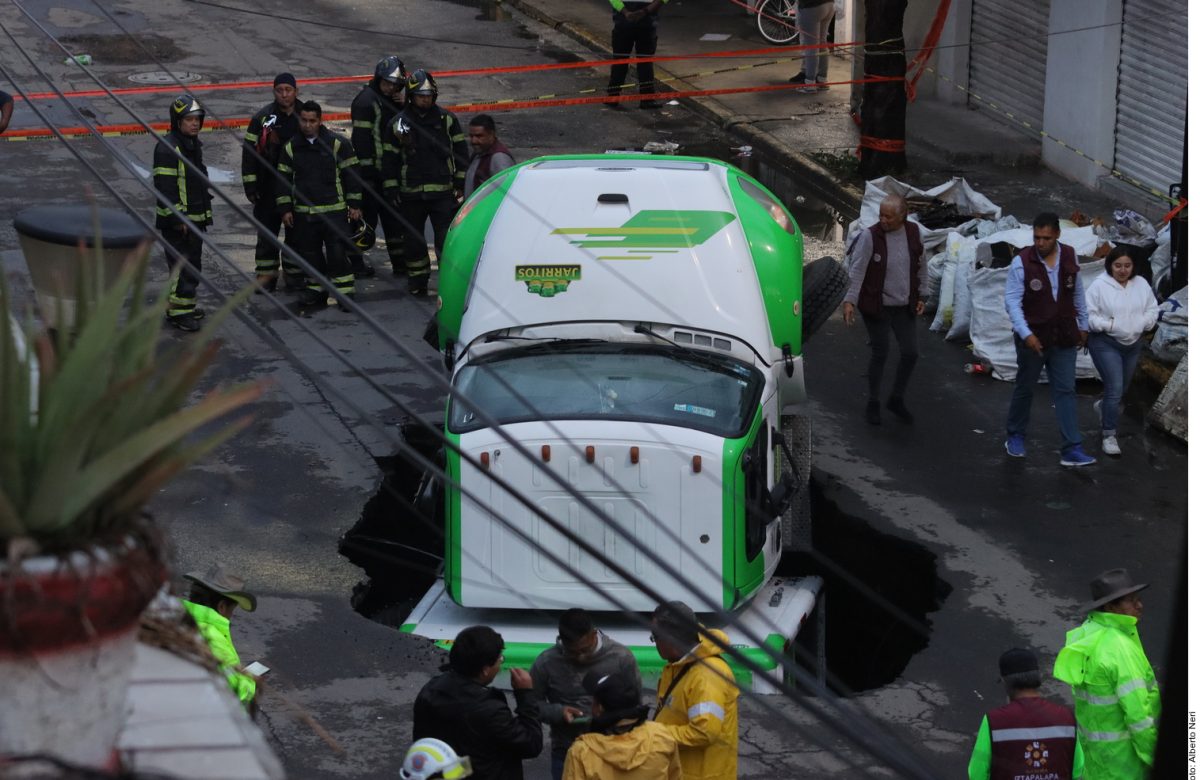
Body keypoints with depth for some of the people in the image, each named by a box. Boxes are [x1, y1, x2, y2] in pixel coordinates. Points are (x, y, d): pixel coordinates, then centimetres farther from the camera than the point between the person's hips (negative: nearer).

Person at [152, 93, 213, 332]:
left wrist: (206, 212, 23)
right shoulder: (167, 147, -18)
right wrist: (177, 218, -22)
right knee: (181, 265, -8)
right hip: (176, 220, -9)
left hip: (195, 217, 9)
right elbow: (164, 186, -21)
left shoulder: (194, 144, 13)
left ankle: (186, 305, 25)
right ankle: (178, 310, -4)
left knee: (192, 264, 15)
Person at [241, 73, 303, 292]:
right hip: (268, 187, -2)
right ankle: (266, 275, 13)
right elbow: (249, 152, -3)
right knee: (267, 232, 4)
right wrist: (250, 185, -7)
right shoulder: (262, 118, -5)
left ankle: (294, 274, 19)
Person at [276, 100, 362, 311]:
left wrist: (354, 204, -2)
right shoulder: (291, 148, 6)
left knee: (338, 252, -8)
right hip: (304, 212, 4)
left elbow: (351, 174, 0)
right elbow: (284, 179, 12)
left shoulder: (337, 143, -3)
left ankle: (344, 291, -1)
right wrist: (285, 208, 7)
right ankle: (316, 289, 20)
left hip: (335, 210, -4)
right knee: (310, 253, 8)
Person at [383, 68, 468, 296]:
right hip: (410, 193, 1)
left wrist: (460, 184, 4)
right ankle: (417, 280, 22)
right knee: (413, 240, 9)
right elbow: (390, 159, 5)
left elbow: (460, 153, 8)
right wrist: (391, 190, 1)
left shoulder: (447, 119, 3)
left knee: (446, 239, -6)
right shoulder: (399, 123, 3)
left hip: (443, 192, -1)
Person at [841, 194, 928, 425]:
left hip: (904, 306, 4)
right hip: (877, 306, -4)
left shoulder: (913, 233, -3)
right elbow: (857, 270, -15)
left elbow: (921, 266, 10)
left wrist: (922, 295, 11)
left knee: (910, 354, 6)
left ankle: (896, 400, 26)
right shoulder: (870, 237, -16)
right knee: (880, 355, 4)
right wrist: (850, 301, -21)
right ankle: (873, 404, 21)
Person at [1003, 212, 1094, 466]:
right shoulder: (1022, 262, -15)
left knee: (1066, 392, -1)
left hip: (1064, 338, 3)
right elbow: (1012, 300, -17)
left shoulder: (1069, 257, -2)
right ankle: (1015, 436, 34)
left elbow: (1078, 294, 10)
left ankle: (1072, 450, -2)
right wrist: (1026, 334, -26)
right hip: (1032, 338, -3)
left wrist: (1083, 325, 16)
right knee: (1024, 388, 14)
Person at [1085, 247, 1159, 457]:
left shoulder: (1141, 284, 2)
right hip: (1106, 343, -6)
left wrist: (1143, 323, -10)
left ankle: (1103, 406, 52)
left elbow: (1152, 309, 8)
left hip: (1133, 343, 6)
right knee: (1115, 388, -14)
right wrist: (1108, 325, -23)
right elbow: (1088, 314, -13)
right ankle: (1108, 436, -6)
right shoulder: (1099, 286, -12)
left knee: (1122, 388, 19)